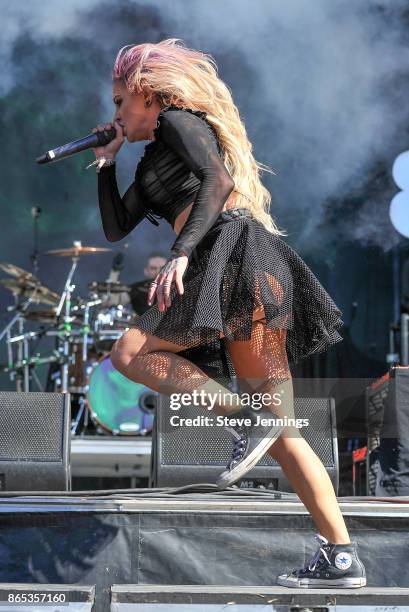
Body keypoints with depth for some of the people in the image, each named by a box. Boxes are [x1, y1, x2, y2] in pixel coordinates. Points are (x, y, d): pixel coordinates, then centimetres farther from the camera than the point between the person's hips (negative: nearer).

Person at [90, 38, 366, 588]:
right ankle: (342, 557, -5)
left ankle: (244, 417, -17)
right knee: (278, 431, 2)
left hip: (237, 251, -9)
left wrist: (181, 251, -21)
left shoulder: (178, 119, 6)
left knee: (130, 353, -3)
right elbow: (116, 229, 33)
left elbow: (219, 178, -11)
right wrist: (106, 164, 29)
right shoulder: (151, 161, 32)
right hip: (241, 270, 9)